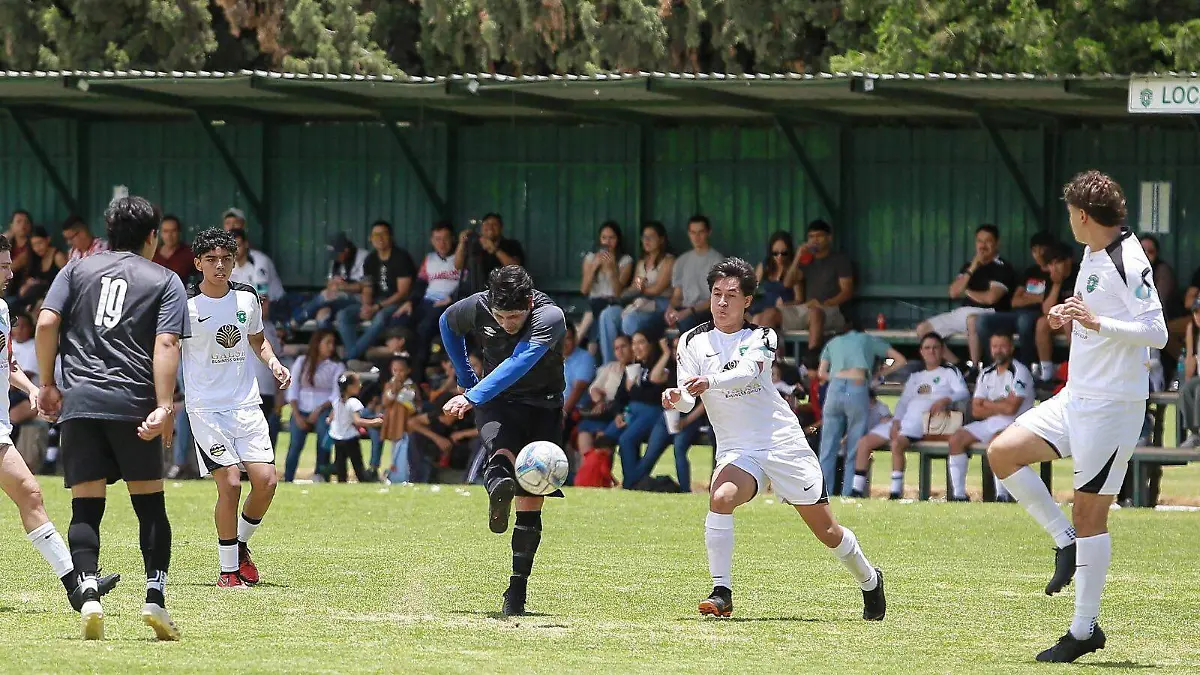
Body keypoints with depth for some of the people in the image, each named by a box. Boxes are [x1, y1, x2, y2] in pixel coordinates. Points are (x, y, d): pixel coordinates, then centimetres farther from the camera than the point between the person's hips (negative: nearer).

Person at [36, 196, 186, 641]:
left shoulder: (77, 270, 14)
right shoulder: (166, 282, 8)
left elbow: (46, 324, 2)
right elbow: (166, 344, -5)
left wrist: (47, 384, 11)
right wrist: (164, 407, -12)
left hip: (79, 403, 1)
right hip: (134, 401, -1)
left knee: (86, 507, 1)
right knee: (150, 504, 10)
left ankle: (89, 594, -16)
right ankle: (155, 598, 3)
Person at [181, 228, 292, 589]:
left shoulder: (248, 298, 6)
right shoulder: (185, 305, -8)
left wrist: (274, 363, 4)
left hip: (246, 404, 4)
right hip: (206, 407, -4)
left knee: (266, 481, -7)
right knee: (230, 484, -15)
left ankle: (241, 544, 20)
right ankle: (228, 570, 0)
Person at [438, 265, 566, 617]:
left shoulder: (550, 318, -25)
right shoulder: (476, 307, -12)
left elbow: (520, 363, -40)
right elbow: (447, 323, 14)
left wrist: (473, 397, -50)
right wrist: (465, 376, 11)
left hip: (543, 406, -1)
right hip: (496, 403, 1)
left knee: (530, 501, -5)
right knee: (502, 453, -35)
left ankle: (517, 588, 3)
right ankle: (498, 486, -69)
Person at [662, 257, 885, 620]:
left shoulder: (762, 337, -1)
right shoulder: (693, 342, 4)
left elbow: (747, 372, -23)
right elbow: (687, 402, -5)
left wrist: (709, 382, -42)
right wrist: (676, 398, -30)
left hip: (783, 442, -1)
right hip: (736, 450, 1)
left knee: (826, 531, 5)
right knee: (720, 498, -32)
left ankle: (869, 580, 34)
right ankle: (721, 593, -27)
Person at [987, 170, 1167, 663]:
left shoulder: (1128, 263, -16)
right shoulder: (1093, 256, 12)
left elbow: (1156, 332, -23)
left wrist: (1098, 323, -32)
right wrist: (1073, 318, 10)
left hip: (1112, 405, -9)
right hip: (1078, 396, 9)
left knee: (1089, 512, -6)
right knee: (1003, 452, -1)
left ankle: (1084, 630, 1)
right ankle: (1067, 543, 7)